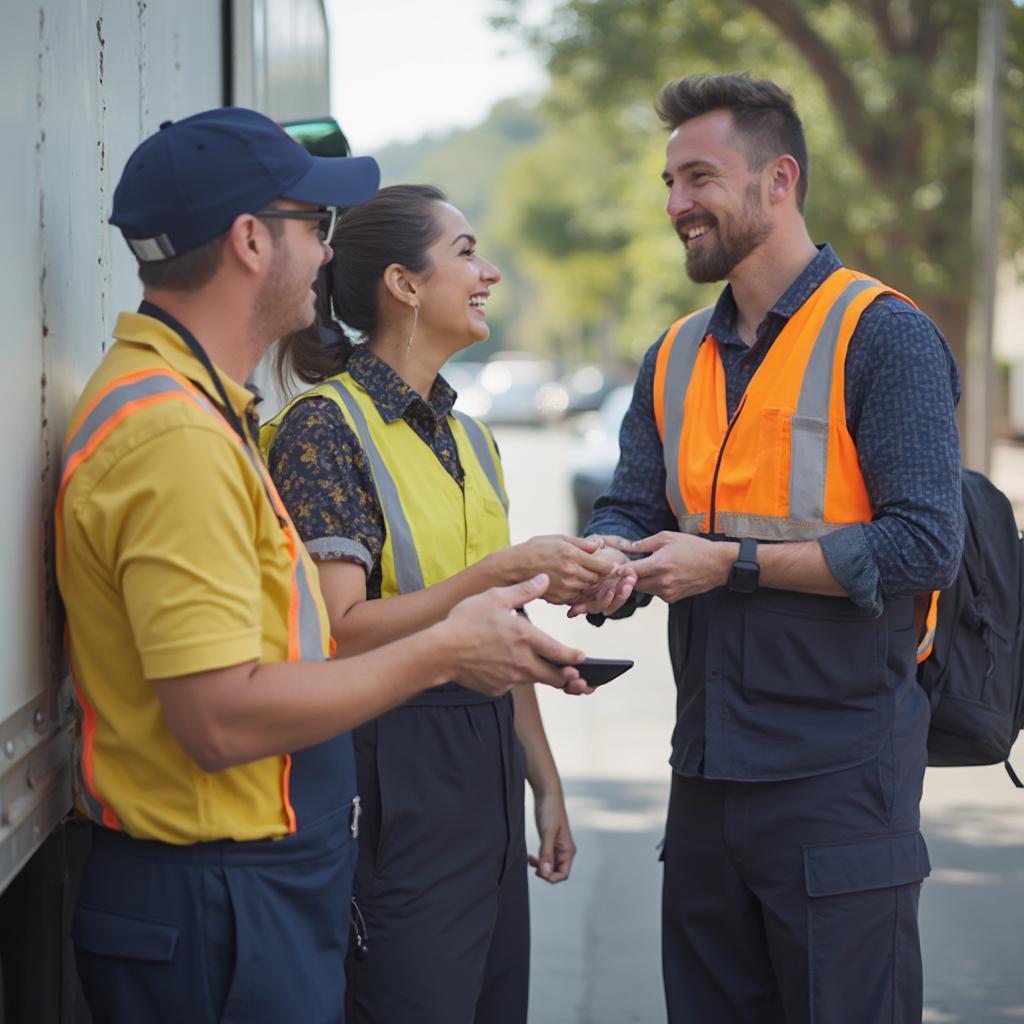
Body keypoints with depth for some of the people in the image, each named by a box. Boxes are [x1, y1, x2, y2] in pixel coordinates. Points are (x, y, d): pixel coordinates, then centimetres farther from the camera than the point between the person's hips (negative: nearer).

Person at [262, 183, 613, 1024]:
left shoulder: (469, 438, 14)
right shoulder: (325, 429, -11)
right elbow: (340, 632, -19)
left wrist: (545, 785, 18)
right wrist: (502, 572, -23)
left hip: (486, 778, 8)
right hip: (394, 788, -8)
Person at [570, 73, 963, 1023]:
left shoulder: (883, 336, -9)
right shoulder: (676, 357, 14)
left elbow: (924, 544, -17)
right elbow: (632, 508, 8)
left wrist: (731, 562, -18)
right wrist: (610, 564, -16)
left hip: (839, 772, -7)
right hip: (707, 768, 7)